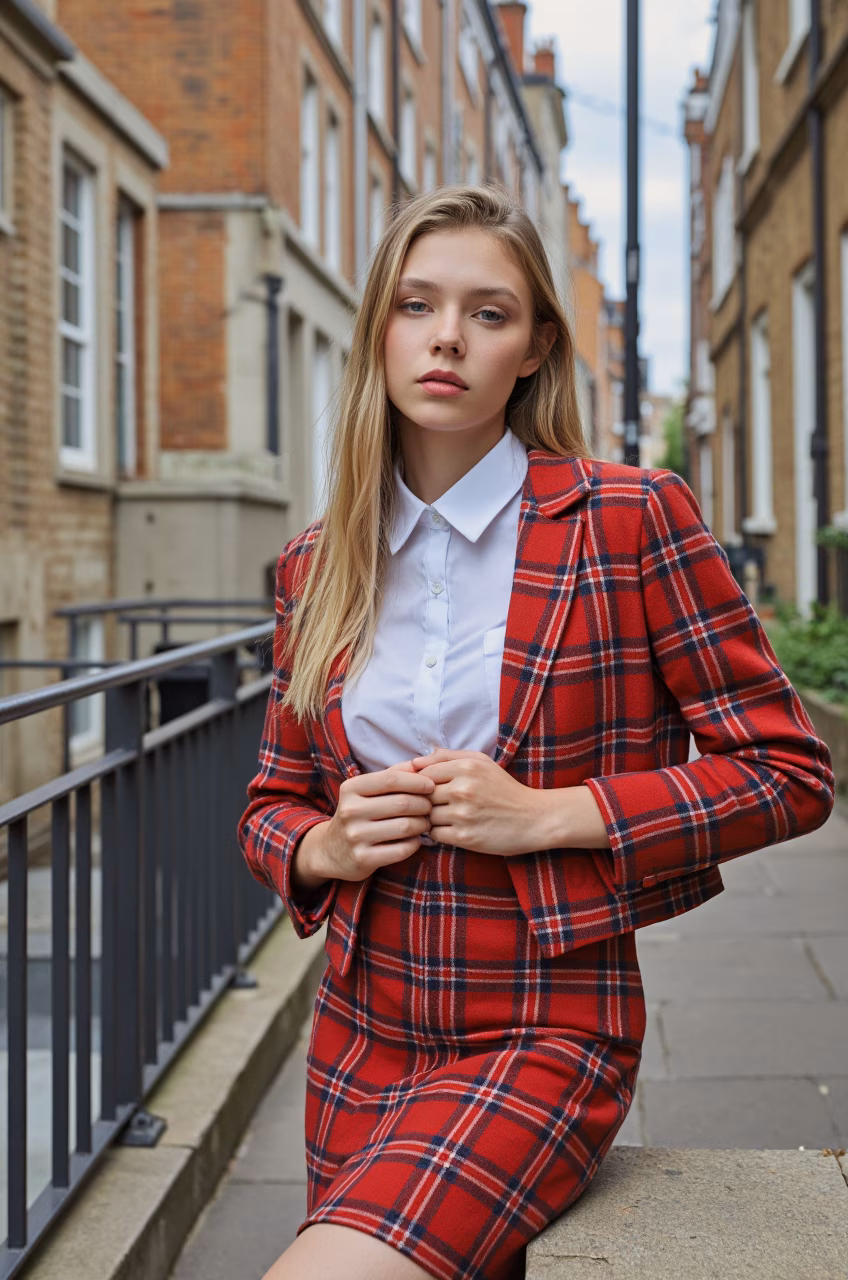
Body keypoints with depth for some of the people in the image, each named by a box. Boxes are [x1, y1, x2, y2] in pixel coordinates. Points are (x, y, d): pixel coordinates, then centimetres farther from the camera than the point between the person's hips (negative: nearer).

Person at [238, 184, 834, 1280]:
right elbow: (271, 803, 16)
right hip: (361, 1039, 5)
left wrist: (546, 817, -16)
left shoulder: (631, 520, -8)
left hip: (547, 1042, -5)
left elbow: (790, 772, -7)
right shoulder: (316, 567, 5)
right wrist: (326, 847, -8)